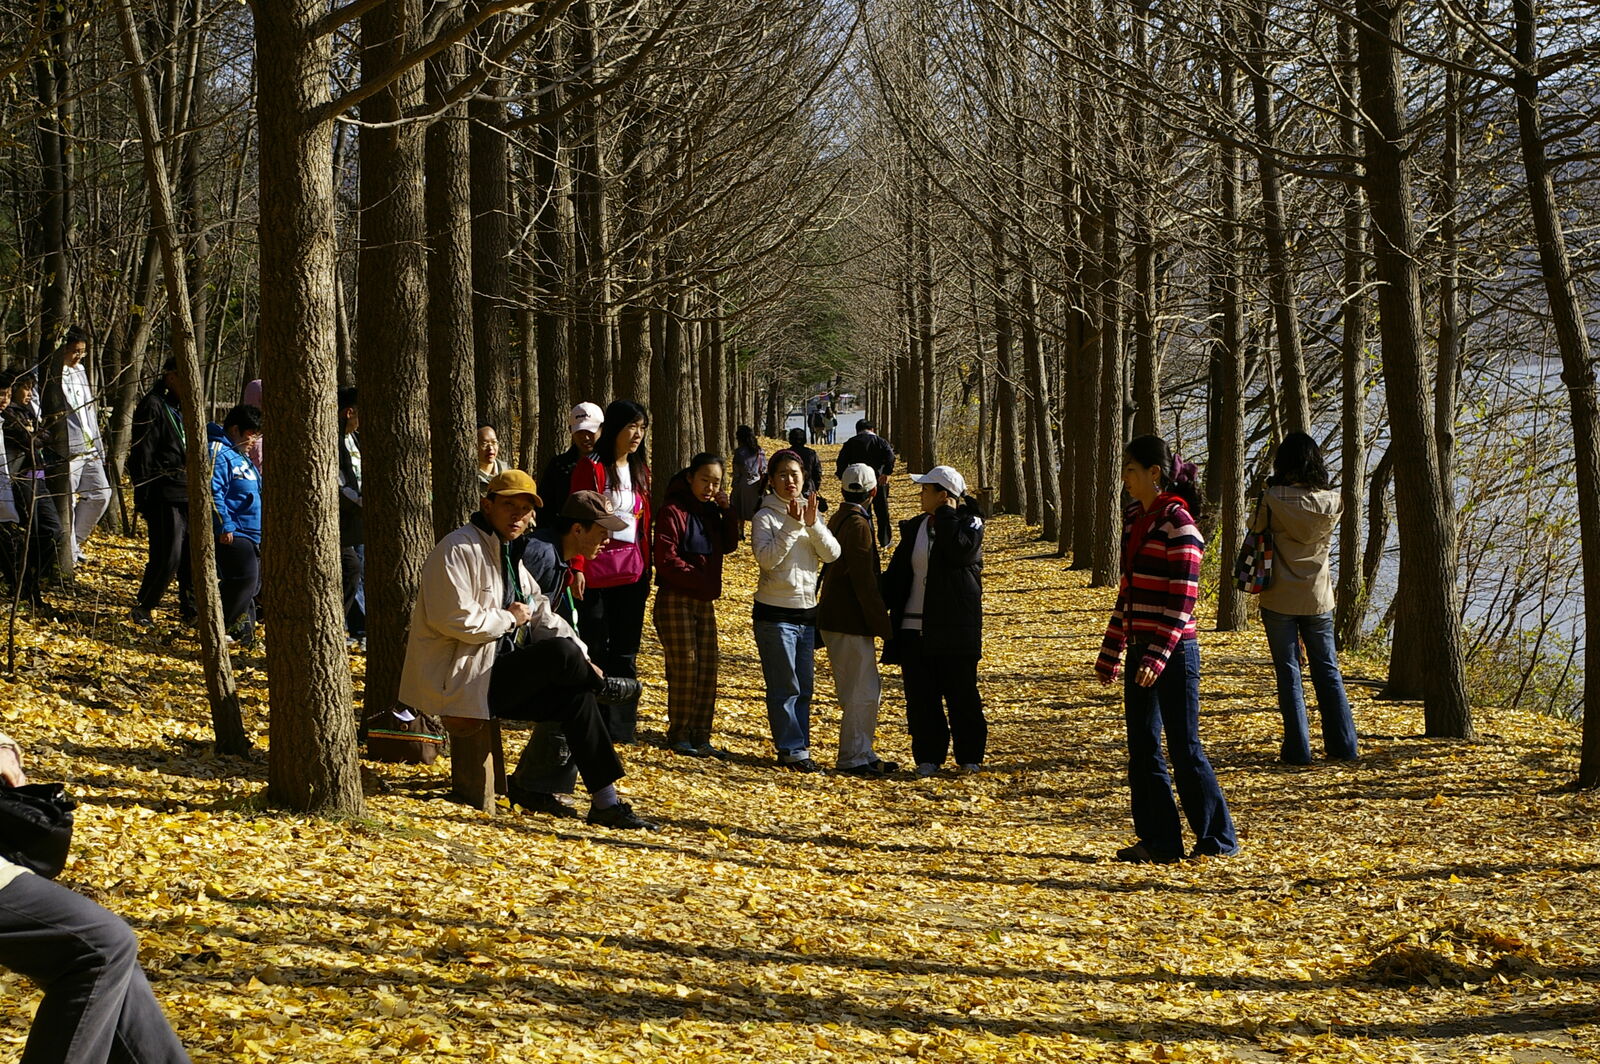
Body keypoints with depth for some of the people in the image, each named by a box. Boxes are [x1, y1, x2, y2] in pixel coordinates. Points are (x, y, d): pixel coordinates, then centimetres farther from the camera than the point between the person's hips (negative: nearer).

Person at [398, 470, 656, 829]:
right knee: (558, 652, -25)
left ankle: (606, 802, 0)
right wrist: (510, 619, -10)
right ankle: (603, 685, 9)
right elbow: (457, 620, -24)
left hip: (496, 676, 10)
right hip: (458, 684, -10)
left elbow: (542, 615, 17)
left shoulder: (510, 555, 18)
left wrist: (582, 659, 4)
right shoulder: (458, 550, -14)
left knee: (577, 695, -4)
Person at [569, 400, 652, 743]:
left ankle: (620, 726, 14)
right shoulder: (591, 468, -6)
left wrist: (646, 568, 12)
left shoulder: (640, 469, 12)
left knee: (625, 652, 8)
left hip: (632, 573, 6)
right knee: (594, 649, 0)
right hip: (597, 571, -6)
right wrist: (577, 569, -17)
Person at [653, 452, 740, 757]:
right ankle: (679, 736, 3)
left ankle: (700, 736, 12)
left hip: (705, 601, 8)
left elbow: (728, 546, 11)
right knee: (685, 666, -6)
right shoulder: (674, 511, -11)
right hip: (676, 599, -8)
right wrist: (699, 580, -16)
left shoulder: (710, 511, 12)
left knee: (708, 667, 6)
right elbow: (667, 560, -17)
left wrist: (727, 511, -1)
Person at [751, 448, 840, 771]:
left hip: (807, 612, 6)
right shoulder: (767, 517, -6)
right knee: (785, 688, -6)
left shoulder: (811, 514, 10)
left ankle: (797, 749, 15)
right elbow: (767, 558, -22)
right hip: (775, 614, -6)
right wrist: (792, 526, -25)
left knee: (804, 689, 8)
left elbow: (833, 554, -4)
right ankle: (792, 749, -2)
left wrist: (813, 524, -17)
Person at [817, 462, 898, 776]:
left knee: (869, 688, 15)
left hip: (835, 617, 10)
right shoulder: (857, 524, -17)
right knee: (861, 692, -5)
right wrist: (883, 624, -16)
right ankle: (852, 759, -2)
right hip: (849, 622, -10)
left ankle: (863, 754, 20)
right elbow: (864, 581, -20)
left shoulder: (838, 518, 14)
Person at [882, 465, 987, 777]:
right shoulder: (914, 528, 13)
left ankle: (970, 756, 10)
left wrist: (945, 514, -13)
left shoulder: (969, 524, -2)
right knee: (920, 696, 4)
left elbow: (960, 550, -24)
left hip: (954, 629, -5)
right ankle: (928, 757, 11)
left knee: (961, 694, -1)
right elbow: (896, 573, 14)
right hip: (914, 628, 5)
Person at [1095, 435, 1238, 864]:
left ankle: (1217, 840, 7)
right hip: (1140, 650, 9)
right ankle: (1158, 841, 14)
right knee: (1142, 748, 8)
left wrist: (1158, 656, -22)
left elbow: (1181, 601, -17)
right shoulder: (1133, 519, 11)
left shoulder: (1178, 524, -14)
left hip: (1174, 652, -8)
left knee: (1184, 748, -3)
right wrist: (1111, 651, 18)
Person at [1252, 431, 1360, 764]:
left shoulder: (1274, 499, -14)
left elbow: (1256, 528, 0)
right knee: (1327, 670, 12)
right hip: (1318, 598, 3)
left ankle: (1298, 748, 2)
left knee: (1288, 674, 4)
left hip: (1279, 598, -3)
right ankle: (1343, 746, 12)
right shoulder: (1331, 502, -3)